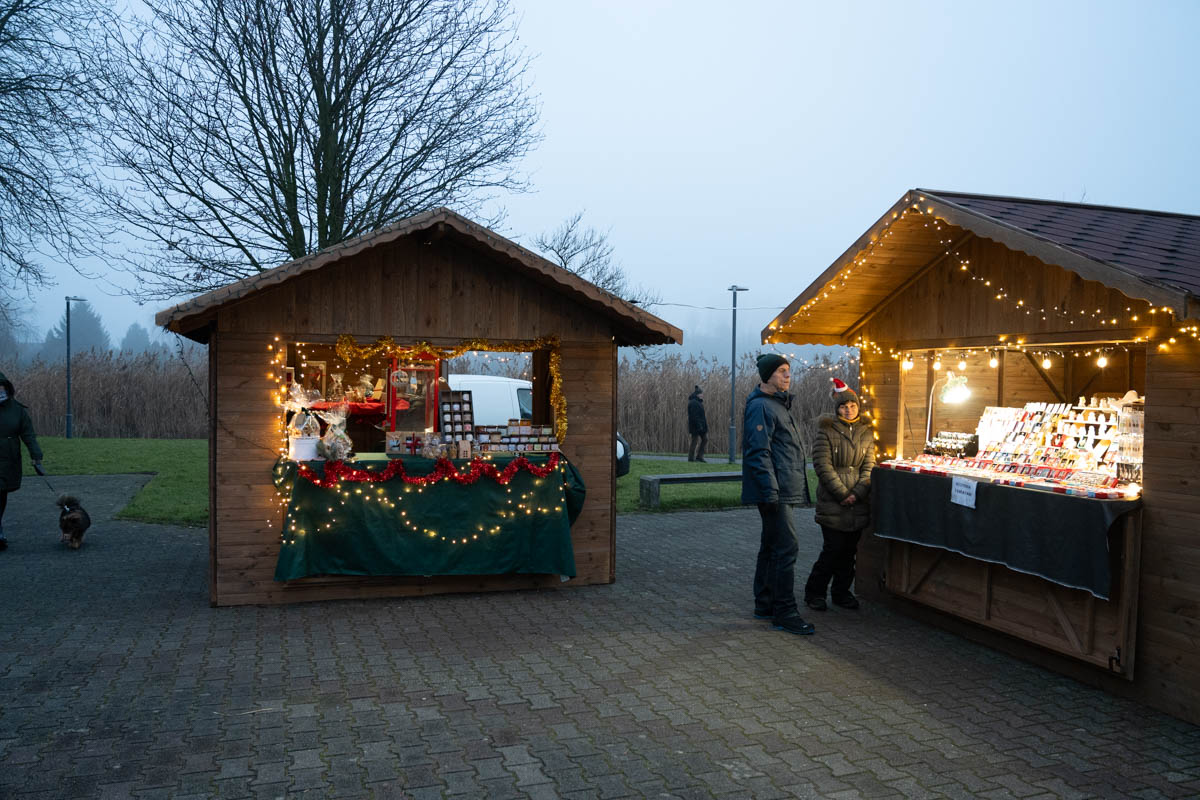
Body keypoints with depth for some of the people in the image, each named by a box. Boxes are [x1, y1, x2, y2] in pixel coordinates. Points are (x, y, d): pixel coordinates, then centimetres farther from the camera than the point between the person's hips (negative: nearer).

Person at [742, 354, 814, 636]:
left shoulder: (777, 403, 19)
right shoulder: (760, 406, -14)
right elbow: (758, 452, -20)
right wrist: (770, 492, -24)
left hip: (781, 491, 11)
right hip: (776, 492, -11)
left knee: (771, 547, 15)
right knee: (786, 548, -9)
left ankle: (765, 604, 24)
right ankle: (784, 613, -3)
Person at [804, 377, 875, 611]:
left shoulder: (866, 433, 10)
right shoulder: (826, 431, -4)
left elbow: (869, 467, 5)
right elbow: (823, 465, -10)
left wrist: (857, 493, -8)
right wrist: (842, 493, -13)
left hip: (858, 504, 4)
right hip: (832, 504, -4)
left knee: (850, 550, 8)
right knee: (833, 548, -6)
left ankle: (842, 592, 22)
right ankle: (814, 592, 9)